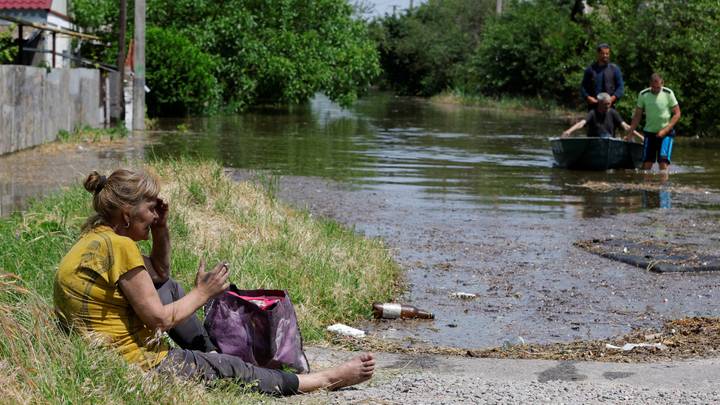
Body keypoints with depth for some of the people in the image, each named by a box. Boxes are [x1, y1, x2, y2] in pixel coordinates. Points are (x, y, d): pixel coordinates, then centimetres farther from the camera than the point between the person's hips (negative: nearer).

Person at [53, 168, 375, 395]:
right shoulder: (119, 246, -22)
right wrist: (203, 293, -3)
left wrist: (161, 228, 8)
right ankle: (328, 379, 16)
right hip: (135, 364, -10)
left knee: (168, 287, 24)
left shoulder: (95, 238, 9)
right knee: (231, 369, 3)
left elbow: (158, 275, 22)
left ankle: (211, 354, 28)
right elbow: (160, 320, -18)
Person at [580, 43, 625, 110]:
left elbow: (620, 87, 6)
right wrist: (588, 97, -8)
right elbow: (583, 87, 11)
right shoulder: (590, 69, 8)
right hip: (593, 105, 0)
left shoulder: (614, 69, 8)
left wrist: (613, 98, -11)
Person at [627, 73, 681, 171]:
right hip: (649, 131, 2)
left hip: (666, 133, -2)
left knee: (663, 161, -16)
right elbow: (637, 116, 7)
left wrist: (665, 130, -12)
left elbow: (677, 114, -4)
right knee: (646, 163, -3)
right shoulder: (643, 95, -1)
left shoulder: (668, 94, -7)